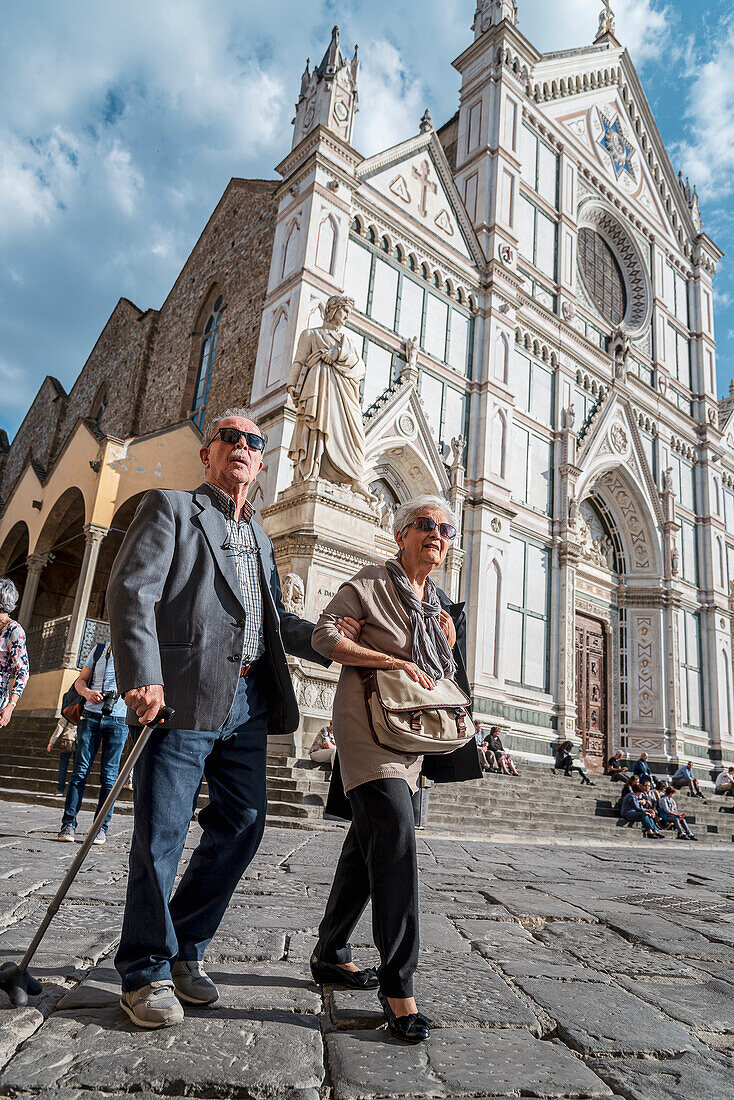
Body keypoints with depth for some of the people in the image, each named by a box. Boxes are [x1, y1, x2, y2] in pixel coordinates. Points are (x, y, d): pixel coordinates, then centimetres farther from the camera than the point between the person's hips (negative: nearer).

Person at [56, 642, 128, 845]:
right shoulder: (99, 650, 11)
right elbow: (80, 680, 13)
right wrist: (87, 692, -8)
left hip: (118, 721, -2)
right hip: (91, 716, 2)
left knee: (109, 776, 0)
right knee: (80, 771, -1)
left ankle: (101, 827, 6)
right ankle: (68, 824, 6)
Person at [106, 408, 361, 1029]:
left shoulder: (260, 540, 24)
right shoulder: (170, 509, 4)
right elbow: (131, 591, -9)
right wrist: (143, 677, -22)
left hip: (248, 701, 7)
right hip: (184, 696, -6)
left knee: (242, 825, 8)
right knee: (162, 834, -1)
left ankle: (185, 950, 27)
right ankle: (147, 971, 18)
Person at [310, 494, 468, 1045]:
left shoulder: (435, 603, 18)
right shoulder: (372, 582, -4)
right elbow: (325, 636, -13)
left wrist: (446, 642, 5)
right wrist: (396, 661, -19)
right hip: (367, 724, -8)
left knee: (368, 844, 13)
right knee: (396, 832, -20)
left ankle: (330, 954, 28)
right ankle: (397, 981, -13)